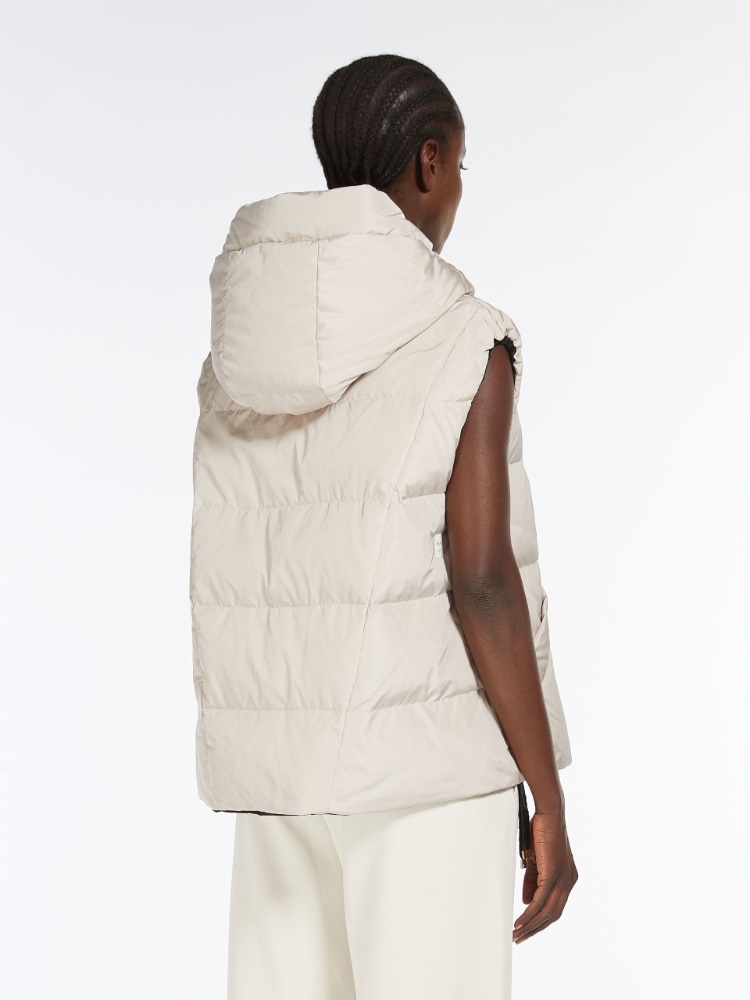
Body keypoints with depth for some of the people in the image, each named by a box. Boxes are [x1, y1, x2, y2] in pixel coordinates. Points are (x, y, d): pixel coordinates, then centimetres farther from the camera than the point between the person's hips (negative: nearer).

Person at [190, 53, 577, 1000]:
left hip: (284, 749, 6)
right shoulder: (468, 341, -12)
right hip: (426, 752, -6)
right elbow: (481, 579, -18)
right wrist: (550, 805, -13)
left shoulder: (244, 346, 7)